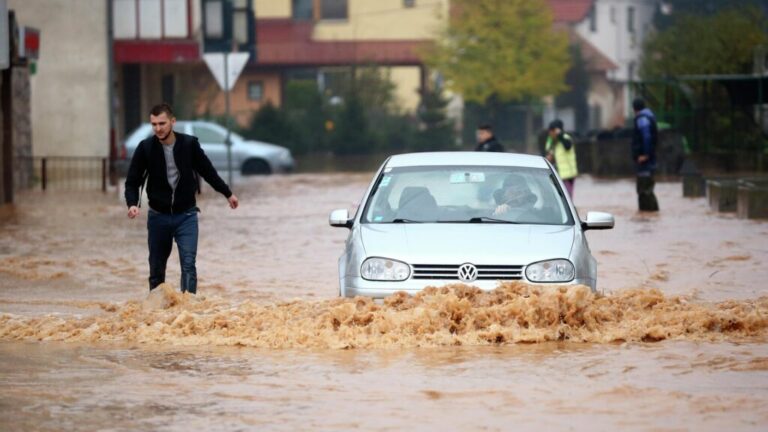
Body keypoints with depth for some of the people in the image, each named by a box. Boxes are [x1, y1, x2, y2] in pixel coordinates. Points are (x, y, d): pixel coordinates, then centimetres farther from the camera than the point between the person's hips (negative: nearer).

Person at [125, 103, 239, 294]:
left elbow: (208, 171, 9)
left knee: (188, 264, -12)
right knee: (156, 269, 7)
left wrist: (227, 193, 19)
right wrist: (132, 203, -22)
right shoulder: (145, 148, -7)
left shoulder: (189, 144, -6)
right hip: (158, 216, 1)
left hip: (186, 215, -1)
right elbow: (132, 181, -3)